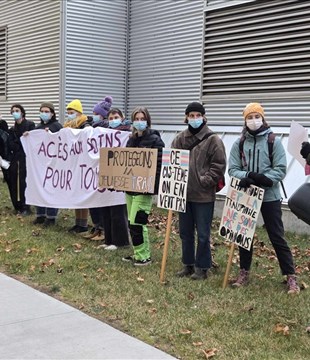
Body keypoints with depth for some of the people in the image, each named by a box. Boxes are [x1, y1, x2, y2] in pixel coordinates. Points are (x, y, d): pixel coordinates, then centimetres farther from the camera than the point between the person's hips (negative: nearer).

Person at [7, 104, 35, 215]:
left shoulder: (30, 125, 1)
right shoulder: (12, 130, 16)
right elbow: (11, 146, 3)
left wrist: (17, 143, -13)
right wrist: (22, 141, -10)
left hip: (26, 158, -5)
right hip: (15, 159, 5)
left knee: (24, 182, -8)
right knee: (14, 183, 2)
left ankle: (26, 207, -1)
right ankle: (18, 207, 11)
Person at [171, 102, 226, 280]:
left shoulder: (213, 139, -6)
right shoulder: (180, 139, 7)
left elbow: (219, 165, -8)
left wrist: (204, 181, -13)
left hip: (204, 195, -5)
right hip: (183, 193, 5)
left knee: (203, 234, 3)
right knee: (185, 232, 14)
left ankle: (202, 267, 16)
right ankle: (188, 264, 28)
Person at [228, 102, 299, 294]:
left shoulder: (274, 141, -3)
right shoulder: (239, 143, 4)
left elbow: (281, 169, -8)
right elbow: (233, 169, -1)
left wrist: (264, 179, -25)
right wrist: (246, 177, -22)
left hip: (270, 197, -3)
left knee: (277, 237, 1)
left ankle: (291, 276, 10)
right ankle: (244, 272, 26)